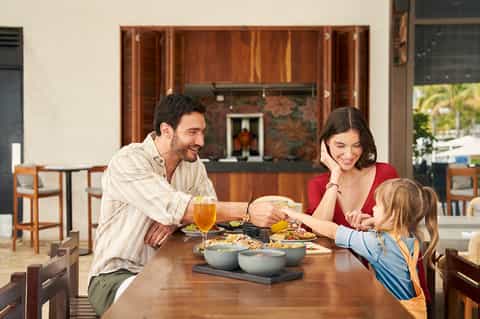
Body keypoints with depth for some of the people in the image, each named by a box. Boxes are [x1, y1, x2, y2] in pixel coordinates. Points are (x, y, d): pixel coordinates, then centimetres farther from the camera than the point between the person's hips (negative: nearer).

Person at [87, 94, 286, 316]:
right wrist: (248, 211, -37)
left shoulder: (193, 164, 6)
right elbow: (175, 207, -31)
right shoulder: (128, 162, -18)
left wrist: (176, 219, -21)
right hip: (115, 277, -6)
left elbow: (210, 209, 1)